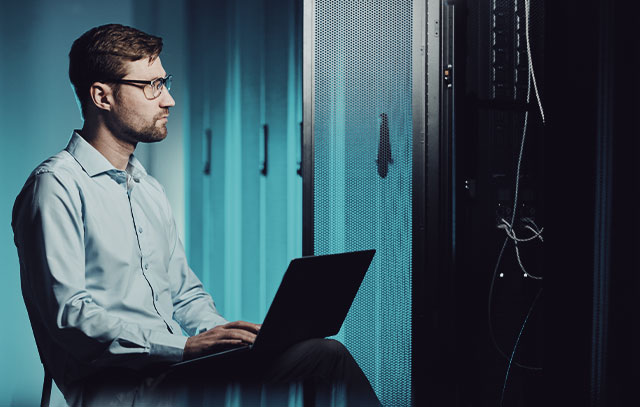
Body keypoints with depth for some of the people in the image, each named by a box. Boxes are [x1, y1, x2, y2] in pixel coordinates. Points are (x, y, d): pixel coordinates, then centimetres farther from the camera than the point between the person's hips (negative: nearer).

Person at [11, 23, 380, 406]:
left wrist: (218, 334, 0)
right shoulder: (57, 186, -5)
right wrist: (185, 347, -21)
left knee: (326, 354, -16)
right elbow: (69, 316, -15)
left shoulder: (151, 189, 22)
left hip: (175, 368, 8)